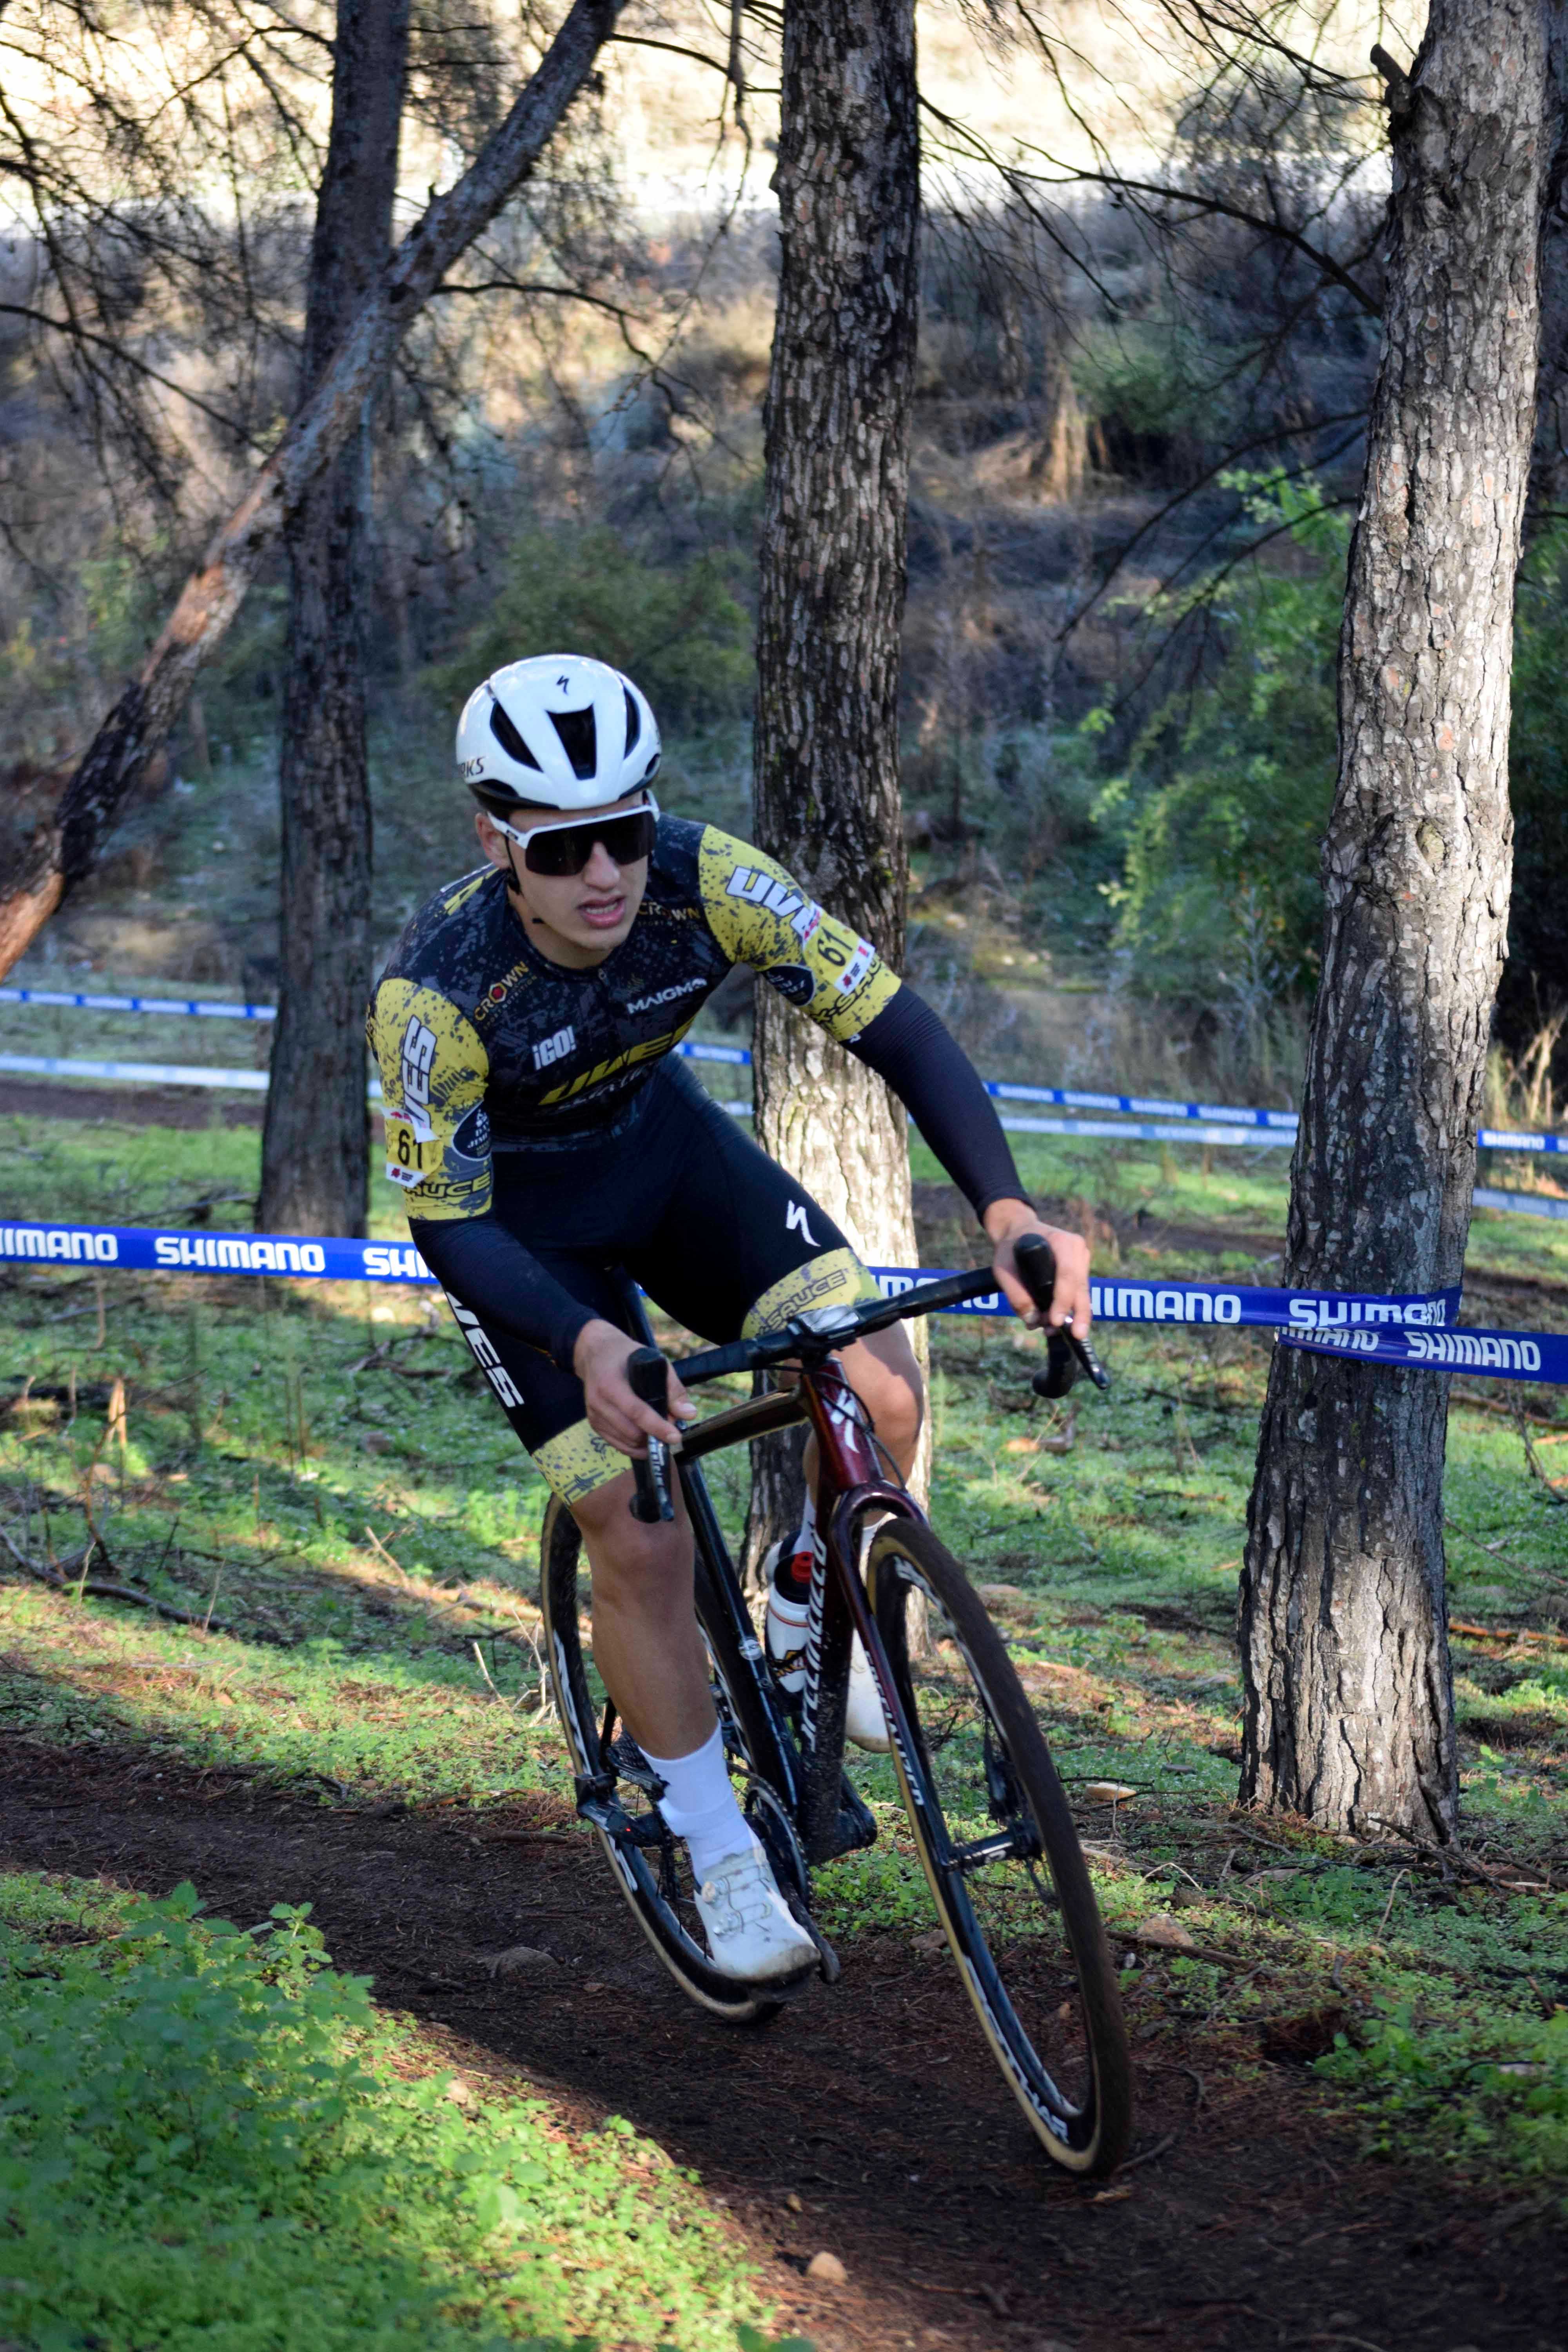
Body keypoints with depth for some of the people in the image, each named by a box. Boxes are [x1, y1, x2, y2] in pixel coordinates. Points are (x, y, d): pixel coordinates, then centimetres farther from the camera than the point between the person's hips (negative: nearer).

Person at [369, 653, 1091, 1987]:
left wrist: (1008, 1214, -38)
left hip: (665, 1145, 3)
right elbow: (449, 1224, -27)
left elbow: (891, 1023, -26)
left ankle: (805, 1630, 13)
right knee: (642, 1540, -12)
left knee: (883, 1395, -18)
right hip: (516, 1216, -3)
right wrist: (586, 1344, -46)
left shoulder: (704, 882, -28)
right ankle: (724, 1867, 6)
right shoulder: (437, 992, -34)